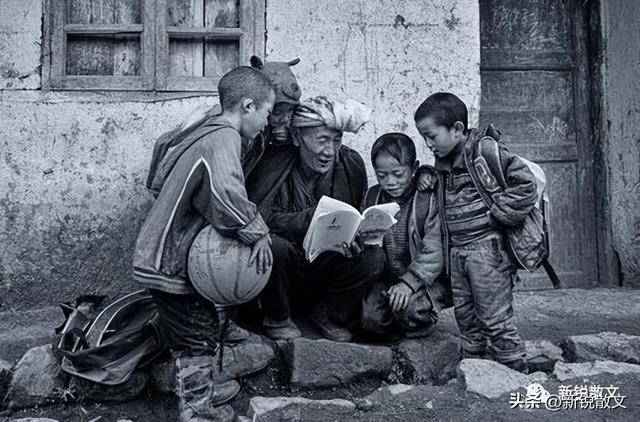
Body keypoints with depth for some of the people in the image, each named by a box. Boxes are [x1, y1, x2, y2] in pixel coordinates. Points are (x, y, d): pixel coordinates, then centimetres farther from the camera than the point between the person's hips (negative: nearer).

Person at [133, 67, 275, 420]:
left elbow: (161, 176, 18)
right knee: (196, 339, 5)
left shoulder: (205, 132, 9)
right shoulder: (225, 138, -21)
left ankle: (199, 392, 40)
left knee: (204, 328, 23)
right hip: (171, 263, -10)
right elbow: (226, 192, -40)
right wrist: (257, 232, -28)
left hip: (162, 255, 10)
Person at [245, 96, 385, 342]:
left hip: (326, 271, 3)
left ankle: (331, 315, 6)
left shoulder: (351, 165, -5)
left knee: (373, 259, -22)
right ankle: (277, 319, -5)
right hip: (285, 267, -2)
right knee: (273, 245, -34)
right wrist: (313, 217, -37)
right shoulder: (274, 163, -16)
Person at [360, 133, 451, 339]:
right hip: (385, 279, 4)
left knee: (409, 307, -31)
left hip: (426, 279, -4)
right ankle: (396, 329, 13)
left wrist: (409, 282, -24)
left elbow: (435, 251, -15)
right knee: (370, 316, -21)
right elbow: (368, 240, 11)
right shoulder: (372, 197, 6)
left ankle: (418, 331, 5)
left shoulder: (430, 198, -9)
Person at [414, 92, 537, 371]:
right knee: (465, 318, 16)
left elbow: (525, 184, -19)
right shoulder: (443, 163, 11)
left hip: (487, 247, -8)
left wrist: (496, 216, -17)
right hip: (456, 251, 8)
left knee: (495, 320, 0)